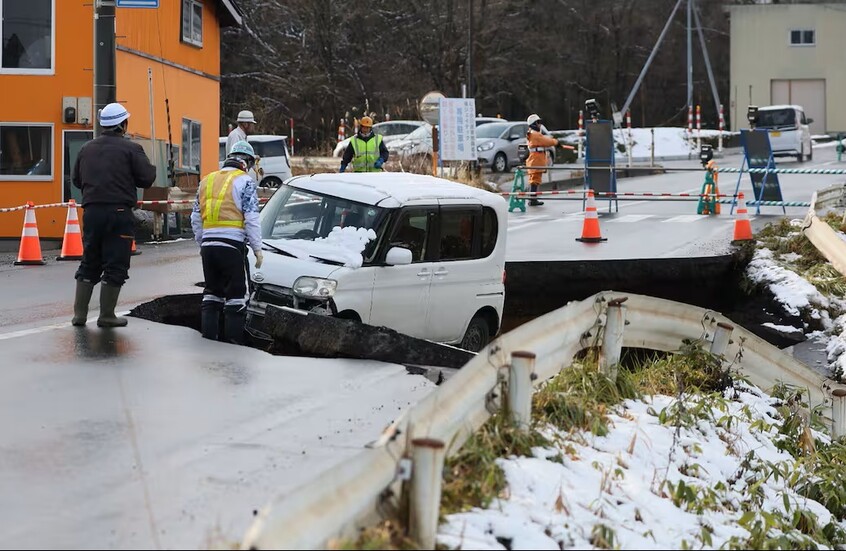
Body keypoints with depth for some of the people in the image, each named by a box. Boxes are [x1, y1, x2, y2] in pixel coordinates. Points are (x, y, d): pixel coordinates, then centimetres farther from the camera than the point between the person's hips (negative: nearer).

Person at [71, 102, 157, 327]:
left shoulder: (87, 149, 11)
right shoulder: (130, 149, -6)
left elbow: (76, 179, 15)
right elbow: (147, 178, -9)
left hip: (91, 211, 5)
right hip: (119, 212, -5)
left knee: (89, 263, 15)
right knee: (115, 265, 2)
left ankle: (79, 313, 14)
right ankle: (107, 316, 3)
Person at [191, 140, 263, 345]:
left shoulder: (207, 180, 16)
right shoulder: (245, 181, -3)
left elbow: (196, 218, 19)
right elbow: (251, 218, -10)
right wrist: (257, 249, -5)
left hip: (208, 244, 6)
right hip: (232, 245, -6)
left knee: (212, 291, 16)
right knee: (236, 294, 1)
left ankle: (208, 335, 16)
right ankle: (233, 338, -1)